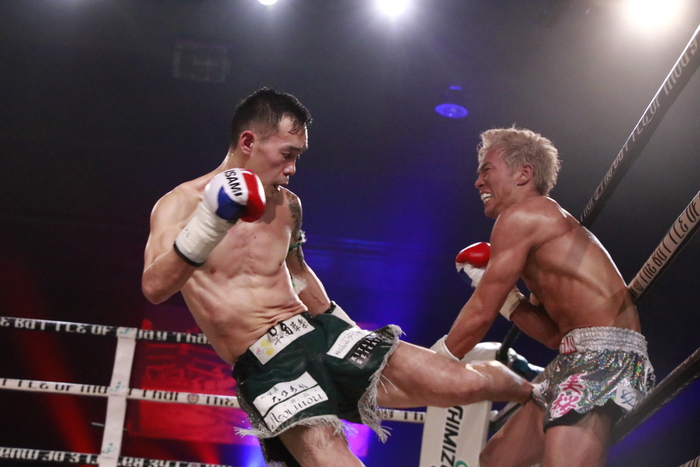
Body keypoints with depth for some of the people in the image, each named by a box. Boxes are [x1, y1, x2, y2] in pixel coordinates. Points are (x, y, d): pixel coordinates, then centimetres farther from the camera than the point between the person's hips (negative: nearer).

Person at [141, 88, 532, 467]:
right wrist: (207, 225, -39)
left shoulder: (287, 204, 10)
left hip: (322, 333, 5)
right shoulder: (180, 205, -7)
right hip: (267, 365, -5)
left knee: (464, 383, -3)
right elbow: (154, 288, -23)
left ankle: (535, 389, 27)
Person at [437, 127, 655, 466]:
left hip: (605, 357, -11)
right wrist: (505, 293, 14)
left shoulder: (520, 215, -4)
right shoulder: (544, 227, 24)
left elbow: (481, 312, -4)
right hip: (577, 357, 11)